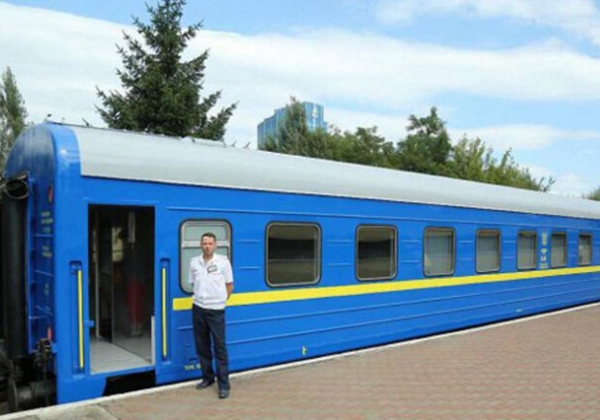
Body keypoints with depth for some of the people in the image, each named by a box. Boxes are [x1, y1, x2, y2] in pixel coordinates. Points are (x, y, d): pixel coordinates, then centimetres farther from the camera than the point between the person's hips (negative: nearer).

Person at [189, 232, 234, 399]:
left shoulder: (223, 262, -5)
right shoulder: (194, 262, 5)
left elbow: (229, 285, 2)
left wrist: (219, 301, 5)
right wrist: (200, 298, 12)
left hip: (216, 310, -4)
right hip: (198, 309, 4)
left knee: (220, 348, -1)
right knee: (201, 346, 12)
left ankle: (224, 385, 5)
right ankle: (208, 377, 29)